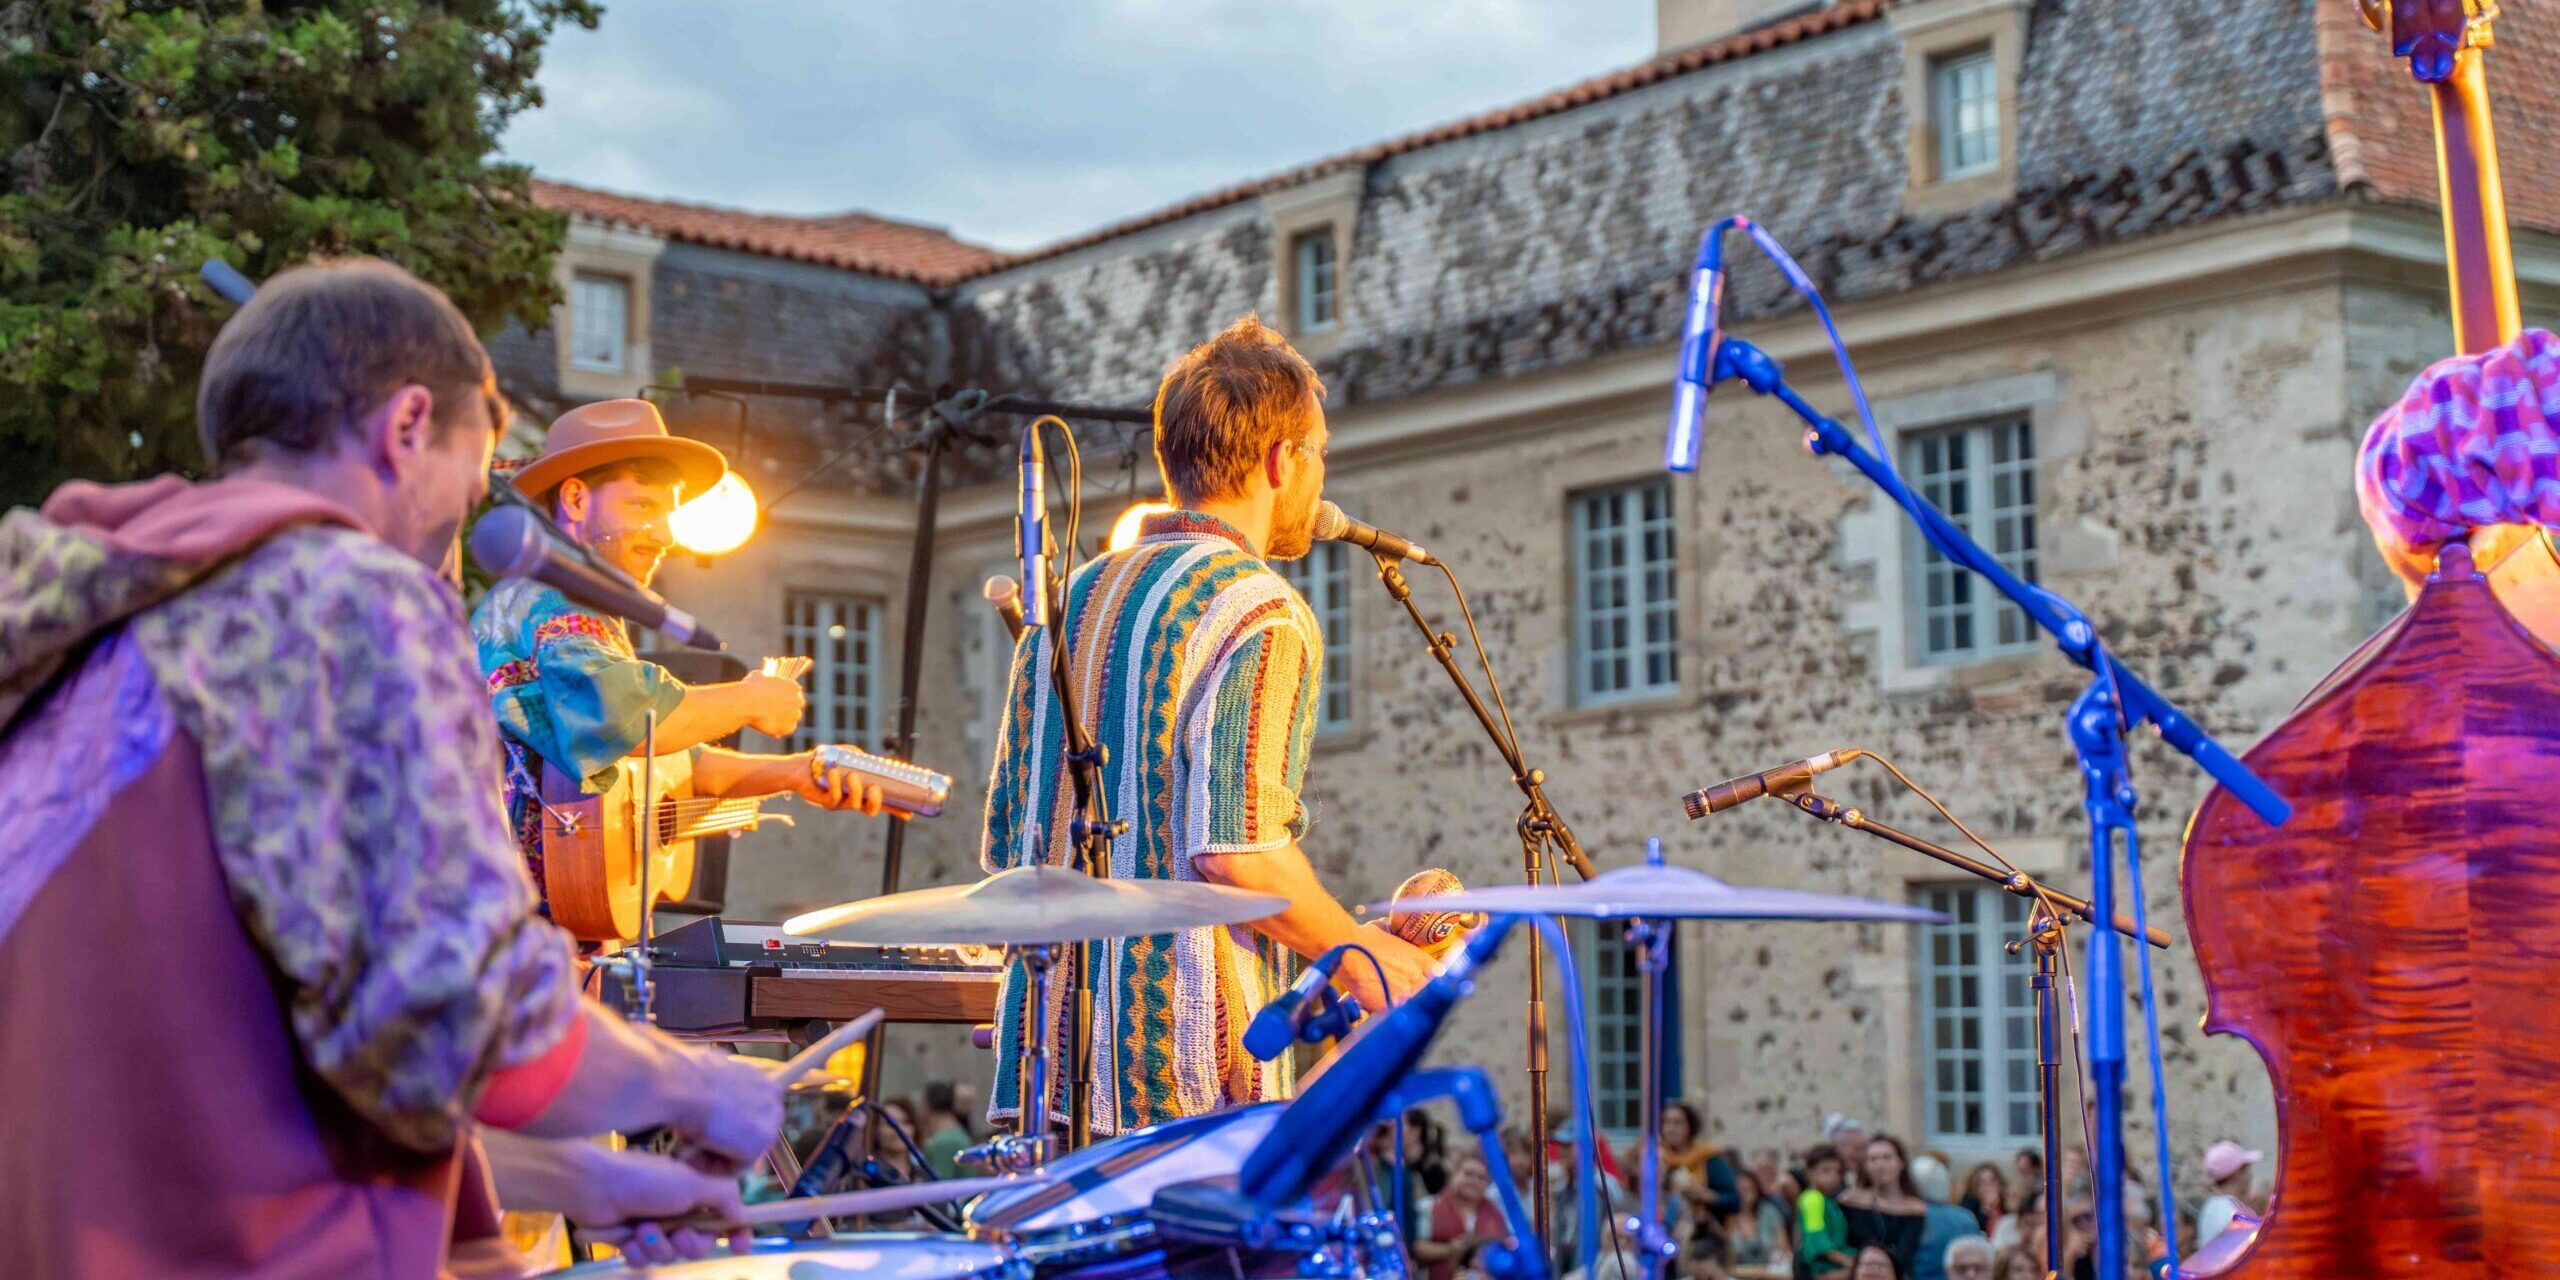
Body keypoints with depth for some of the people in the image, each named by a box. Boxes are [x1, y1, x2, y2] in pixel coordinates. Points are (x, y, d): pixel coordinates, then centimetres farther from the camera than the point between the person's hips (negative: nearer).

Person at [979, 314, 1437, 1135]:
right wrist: (1361, 955, -5)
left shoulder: (1072, 599, 15)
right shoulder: (1260, 614, -10)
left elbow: (1005, 842, 17)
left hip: (1048, 1038, 8)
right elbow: (1236, 849, -19)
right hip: (1194, 1068, -8)